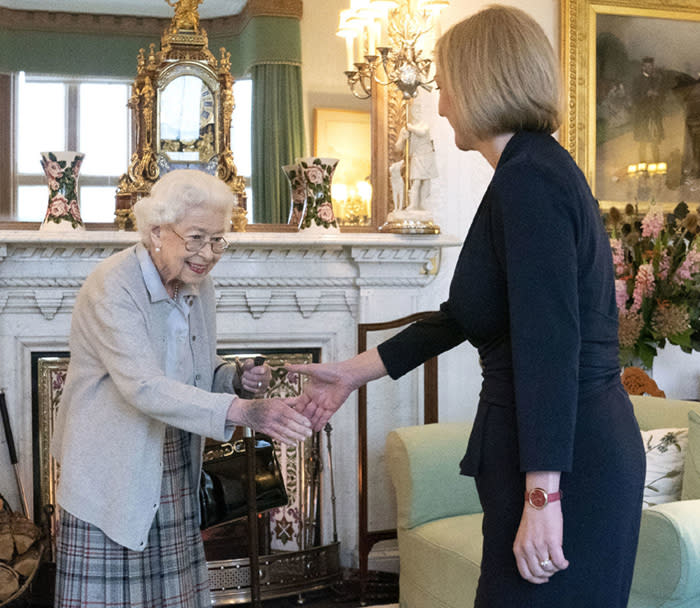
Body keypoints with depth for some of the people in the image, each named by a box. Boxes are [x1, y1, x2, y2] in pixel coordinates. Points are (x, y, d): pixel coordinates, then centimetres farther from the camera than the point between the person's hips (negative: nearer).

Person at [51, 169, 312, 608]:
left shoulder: (198, 285, 5)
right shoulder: (112, 288, -19)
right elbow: (145, 388, -30)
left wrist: (238, 378, -7)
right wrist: (242, 411, -39)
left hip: (174, 479, 7)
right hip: (112, 478, -6)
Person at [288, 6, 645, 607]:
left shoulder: (527, 179, -16)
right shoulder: (541, 168, 15)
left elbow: (550, 346, -23)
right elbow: (464, 315, 20)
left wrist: (542, 496, -24)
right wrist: (353, 372, 23)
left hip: (565, 463, -10)